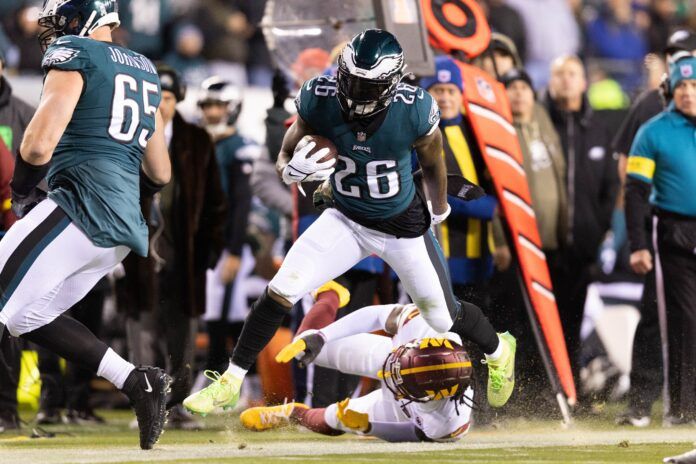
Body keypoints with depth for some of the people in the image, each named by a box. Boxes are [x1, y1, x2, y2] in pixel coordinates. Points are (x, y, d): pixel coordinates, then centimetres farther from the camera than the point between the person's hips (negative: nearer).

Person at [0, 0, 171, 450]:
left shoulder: (73, 53, -2)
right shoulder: (146, 71, 22)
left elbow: (39, 145, -13)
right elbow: (160, 175, 24)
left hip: (82, 206, -8)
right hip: (127, 226, 8)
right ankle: (138, 382, 5)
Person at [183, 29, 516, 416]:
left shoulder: (414, 112, -29)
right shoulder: (320, 101, -25)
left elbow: (433, 164, -6)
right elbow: (284, 158, -11)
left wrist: (440, 207, 13)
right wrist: (294, 169, -37)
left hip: (404, 227, -1)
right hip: (347, 220, 2)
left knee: (446, 318, 11)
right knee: (280, 292, -13)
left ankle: (499, 350, 46)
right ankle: (231, 383, 2)